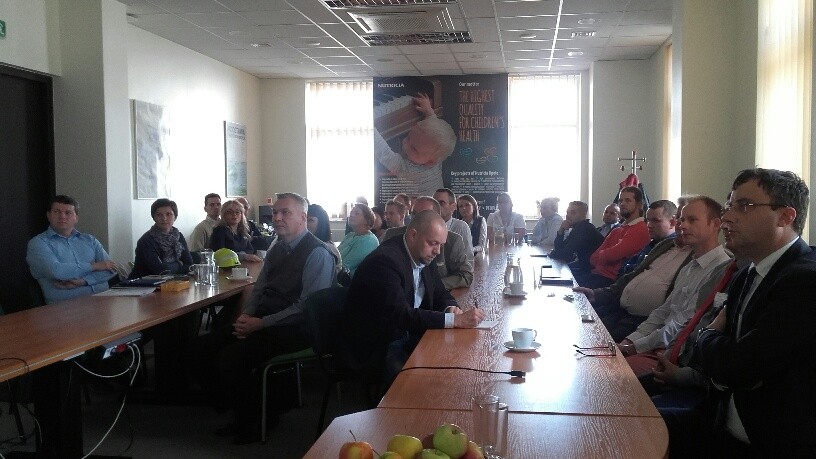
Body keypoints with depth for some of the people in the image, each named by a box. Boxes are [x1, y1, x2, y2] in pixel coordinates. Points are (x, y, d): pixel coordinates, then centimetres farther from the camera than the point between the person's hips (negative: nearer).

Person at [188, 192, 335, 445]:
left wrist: (260, 324, -19)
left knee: (231, 357, -27)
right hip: (261, 322, 8)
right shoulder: (277, 248, 15)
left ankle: (256, 419, -2)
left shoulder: (317, 253, -12)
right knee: (201, 350, -5)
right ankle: (241, 413, 10)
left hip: (294, 329, -8)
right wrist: (246, 315, -2)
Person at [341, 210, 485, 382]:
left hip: (408, 336, 8)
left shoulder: (424, 256, 5)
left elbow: (440, 295, 14)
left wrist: (451, 308, -10)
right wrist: (455, 320, -33)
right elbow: (400, 315, -31)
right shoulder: (385, 260, -23)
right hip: (375, 348, -8)